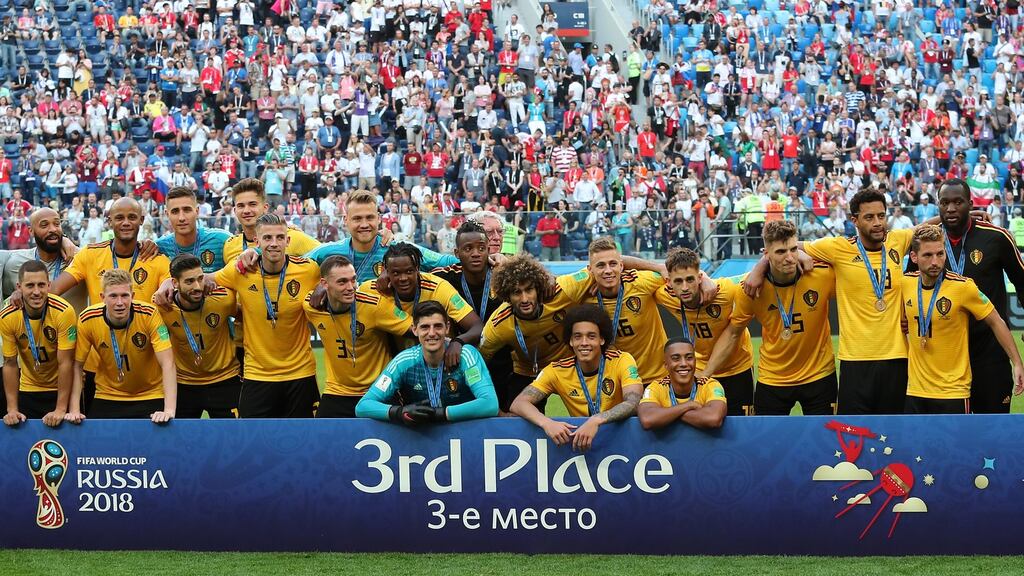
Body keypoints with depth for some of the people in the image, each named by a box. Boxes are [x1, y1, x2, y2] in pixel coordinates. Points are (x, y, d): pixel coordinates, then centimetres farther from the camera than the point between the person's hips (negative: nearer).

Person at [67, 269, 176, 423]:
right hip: (106, 397, 2)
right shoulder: (87, 320, -16)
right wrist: (74, 411, -16)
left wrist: (169, 410, -35)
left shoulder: (149, 315, -21)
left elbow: (167, 364, -24)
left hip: (150, 397, -2)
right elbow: (76, 366, -7)